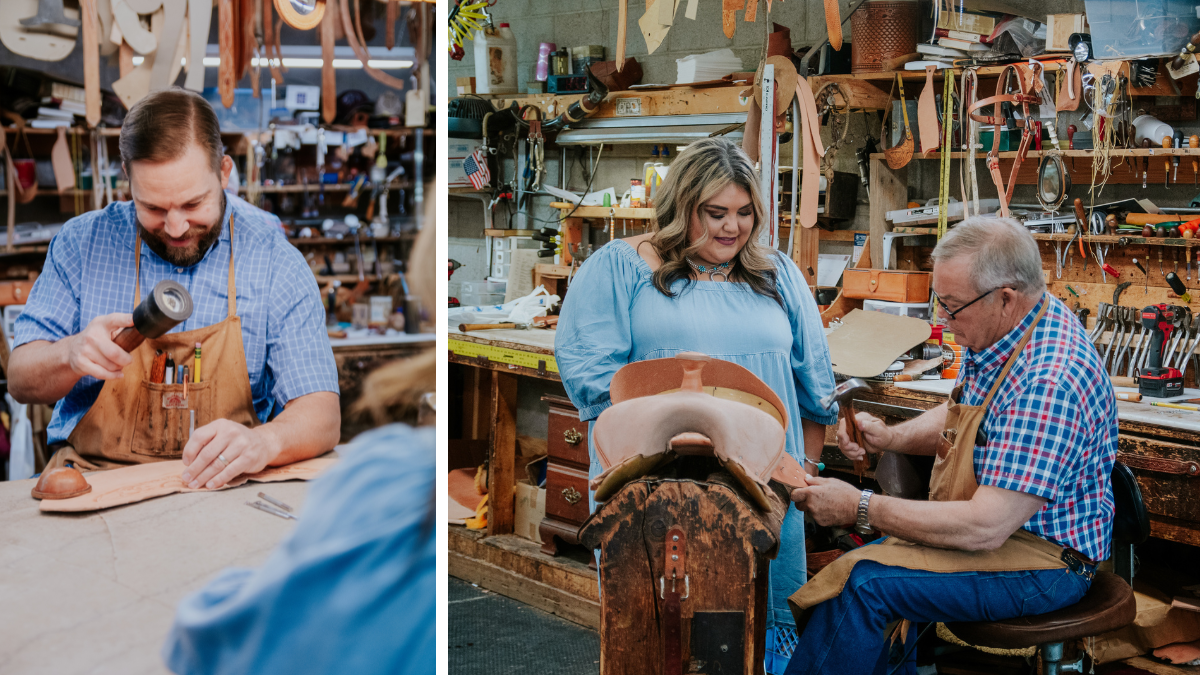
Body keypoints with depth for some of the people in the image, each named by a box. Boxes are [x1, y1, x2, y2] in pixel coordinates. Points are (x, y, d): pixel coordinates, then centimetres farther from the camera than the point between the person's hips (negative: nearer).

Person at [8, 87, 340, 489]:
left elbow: (321, 415, -8)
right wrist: (71, 355, -20)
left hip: (225, 492, -1)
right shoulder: (82, 244, 2)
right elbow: (21, 382, 4)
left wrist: (263, 442, -32)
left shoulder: (275, 261, -3)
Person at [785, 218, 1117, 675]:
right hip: (989, 524, 10)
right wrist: (888, 437, -1)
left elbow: (985, 528, -32)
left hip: (1042, 561, -10)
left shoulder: (1049, 380, -31)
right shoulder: (996, 332, 0)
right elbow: (957, 417, 19)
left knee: (863, 582, -21)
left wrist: (861, 508, -24)